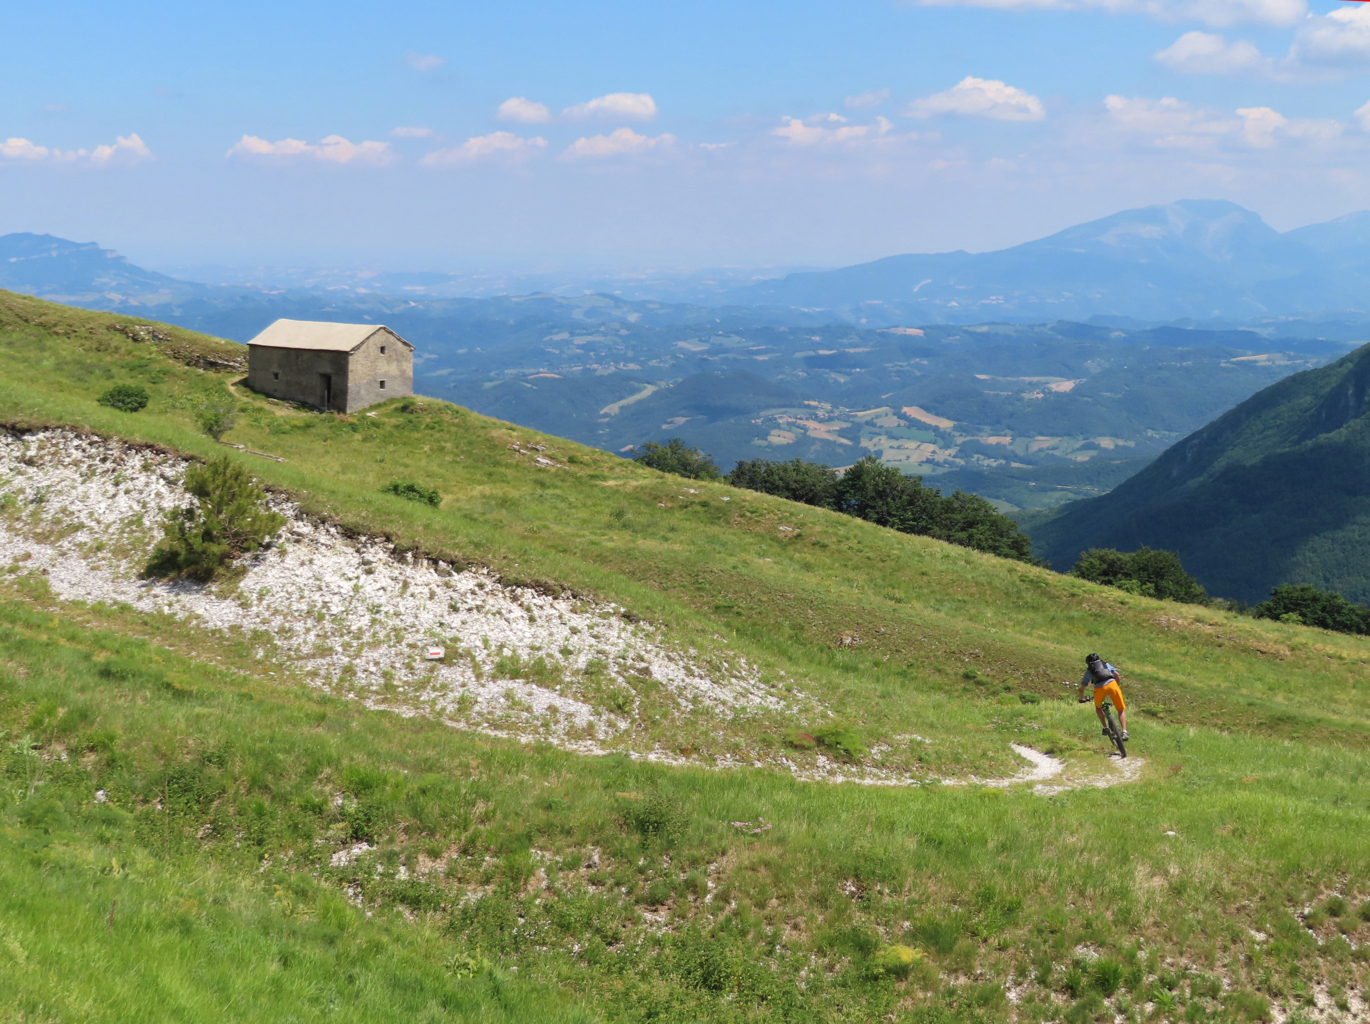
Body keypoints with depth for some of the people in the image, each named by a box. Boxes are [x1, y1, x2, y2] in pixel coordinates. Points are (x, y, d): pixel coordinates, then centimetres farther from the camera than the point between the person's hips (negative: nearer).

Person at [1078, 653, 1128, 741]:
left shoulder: (1089, 671, 28)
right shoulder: (1106, 664, 31)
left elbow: (1082, 688, 26)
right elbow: (1117, 675, 18)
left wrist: (1081, 699, 42)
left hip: (1100, 688, 0)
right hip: (1112, 683, 0)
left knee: (1098, 708, 30)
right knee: (1121, 710, 12)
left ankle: (1105, 728, 21)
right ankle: (1124, 732, -3)